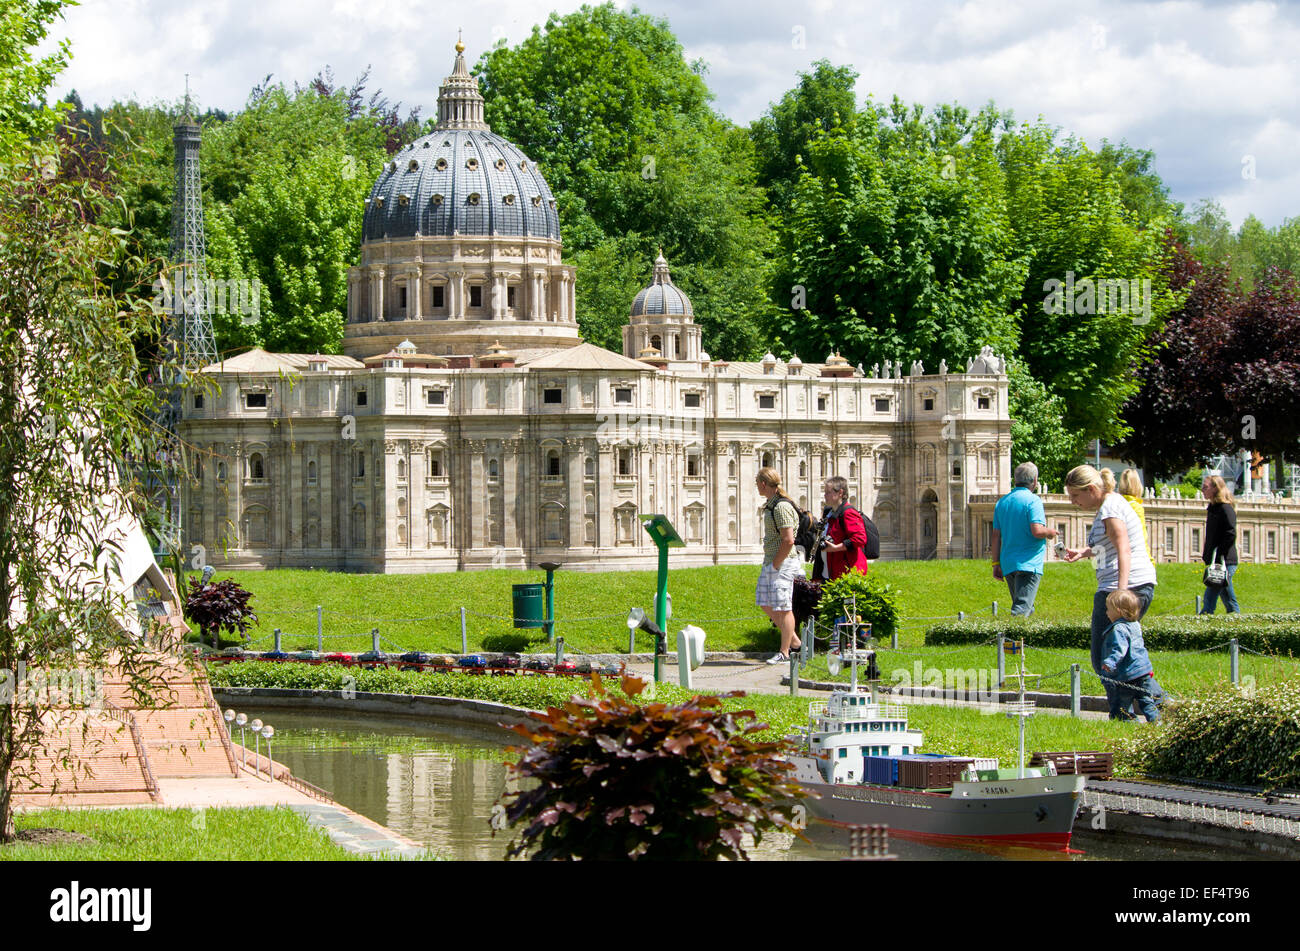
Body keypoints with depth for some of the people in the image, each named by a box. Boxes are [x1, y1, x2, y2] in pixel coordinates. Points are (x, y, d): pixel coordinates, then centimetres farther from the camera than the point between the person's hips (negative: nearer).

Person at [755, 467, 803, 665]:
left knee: (782, 607, -4)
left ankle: (784, 651, 2)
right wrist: (769, 562, 18)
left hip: (784, 562, -11)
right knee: (765, 603, 14)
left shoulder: (781, 507, -19)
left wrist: (776, 564, -16)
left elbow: (788, 541, -24)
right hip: (771, 561, 11)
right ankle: (793, 639, 23)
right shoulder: (771, 504, 13)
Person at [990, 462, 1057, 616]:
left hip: (1008, 563, 7)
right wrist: (1050, 532, 2)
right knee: (1022, 610, -12)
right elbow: (1037, 531, -19)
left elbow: (996, 535, 12)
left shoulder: (1002, 502, 12)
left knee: (1026, 609, 19)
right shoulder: (1033, 500, -9)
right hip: (1028, 563, -7)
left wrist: (996, 563, 16)